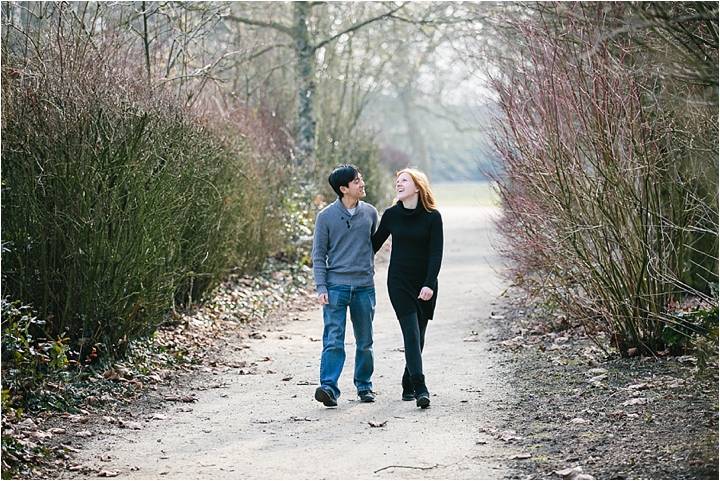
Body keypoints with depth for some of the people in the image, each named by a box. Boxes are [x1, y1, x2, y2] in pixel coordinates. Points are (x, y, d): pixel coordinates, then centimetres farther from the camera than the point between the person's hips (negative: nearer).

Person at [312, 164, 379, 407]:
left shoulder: (370, 213, 6)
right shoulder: (326, 216, -2)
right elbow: (319, 255, 0)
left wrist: (369, 271, 13)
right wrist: (321, 287, -8)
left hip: (364, 287, 3)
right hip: (336, 286, -3)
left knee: (365, 342, 10)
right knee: (333, 340, -12)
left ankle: (364, 385, 24)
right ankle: (329, 387, -15)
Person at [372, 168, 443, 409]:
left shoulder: (432, 217, -4)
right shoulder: (392, 215, 2)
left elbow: (436, 253, -9)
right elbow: (375, 243, 12)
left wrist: (429, 284, -19)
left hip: (425, 284, 0)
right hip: (399, 282, 0)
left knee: (418, 336, 7)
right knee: (411, 334, -11)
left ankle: (408, 385, 22)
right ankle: (419, 388, -16)